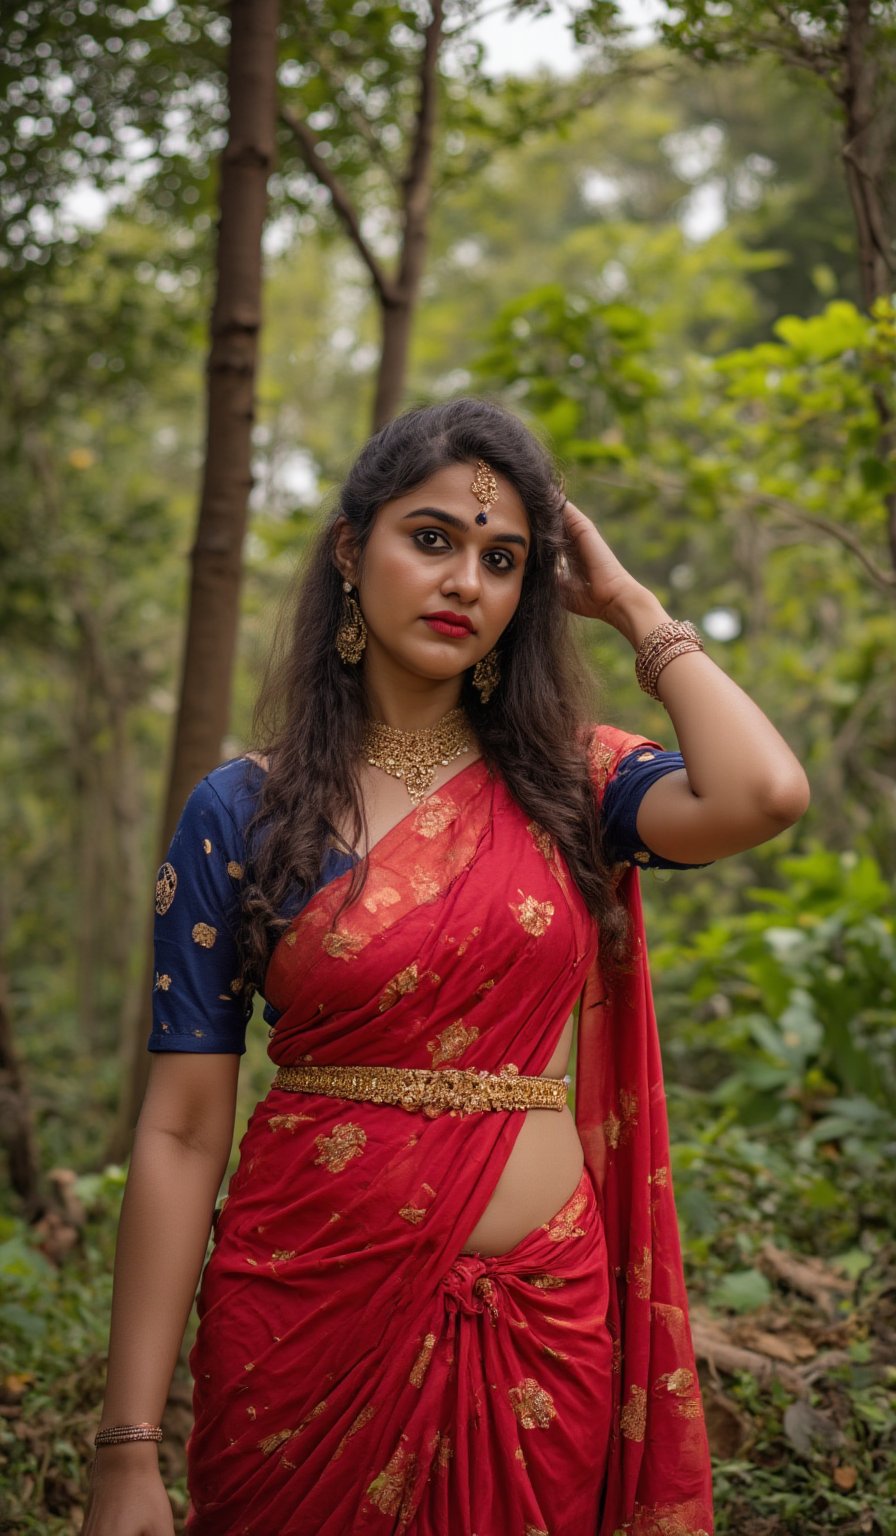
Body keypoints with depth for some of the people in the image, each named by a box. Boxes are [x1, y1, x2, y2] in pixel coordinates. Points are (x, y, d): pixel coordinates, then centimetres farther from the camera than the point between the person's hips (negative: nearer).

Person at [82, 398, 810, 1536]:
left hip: (545, 1322, 2)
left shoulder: (566, 783, 1)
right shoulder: (240, 812, -4)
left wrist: (633, 608, -6)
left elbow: (763, 795, -20)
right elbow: (182, 1131, -6)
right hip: (308, 1316, -1)